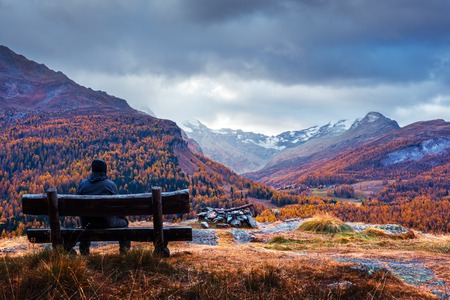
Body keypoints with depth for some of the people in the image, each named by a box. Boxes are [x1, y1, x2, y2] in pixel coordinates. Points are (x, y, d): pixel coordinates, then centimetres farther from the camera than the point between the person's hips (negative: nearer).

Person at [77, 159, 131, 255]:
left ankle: (84, 247, 37)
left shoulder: (82, 184, 1)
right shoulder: (111, 185, -7)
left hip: (87, 223, 3)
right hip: (106, 222, -3)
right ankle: (124, 249, 26)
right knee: (123, 222, 28)